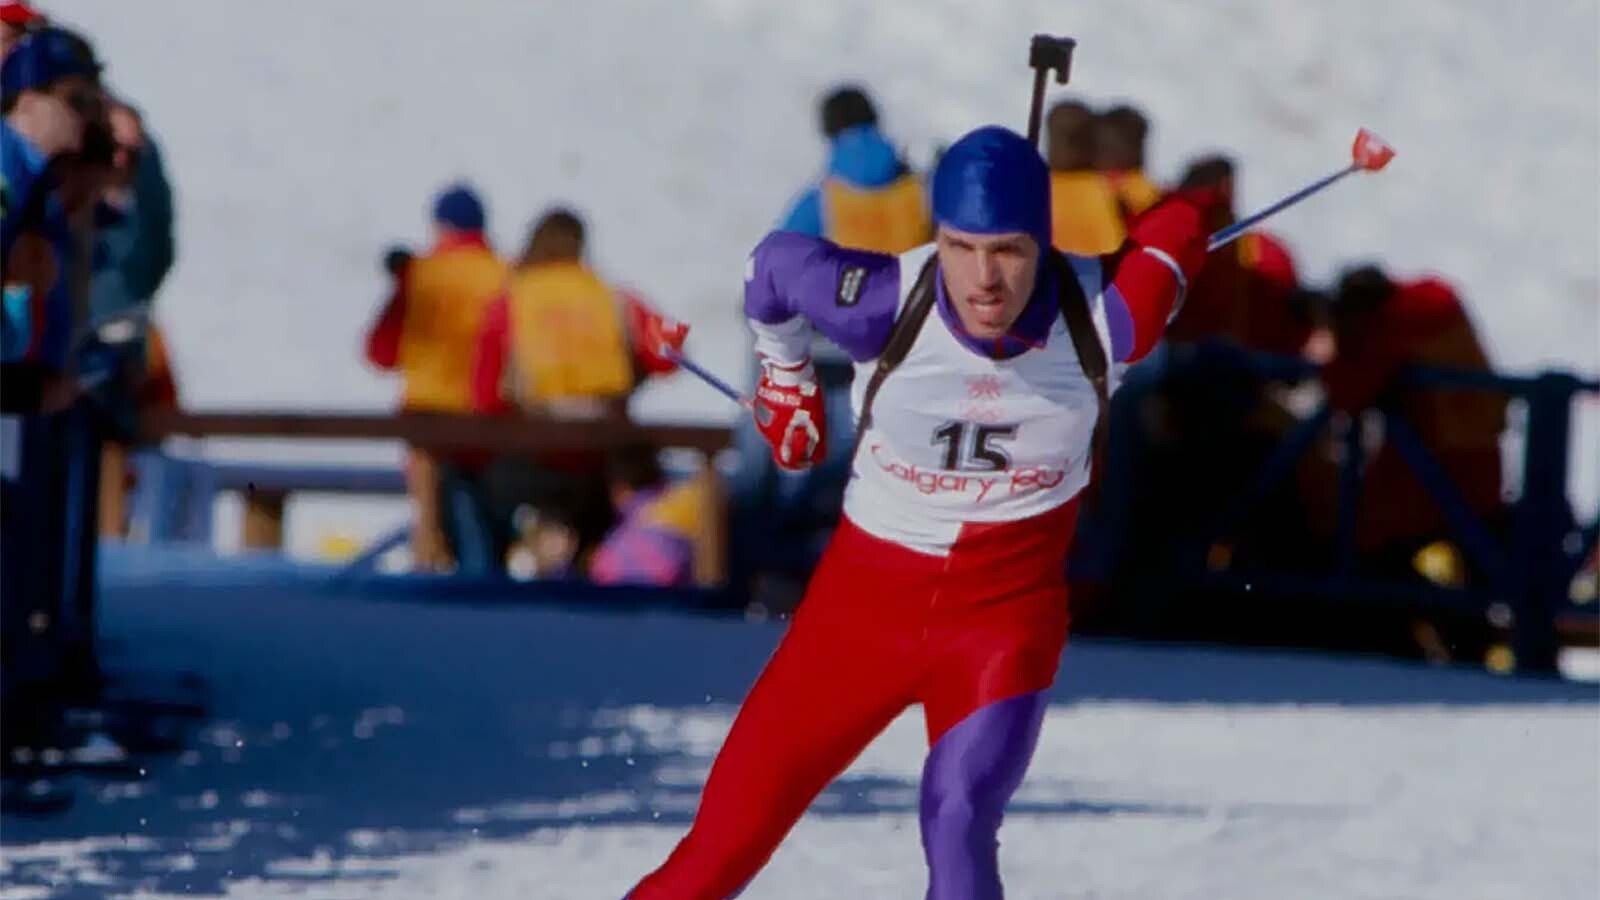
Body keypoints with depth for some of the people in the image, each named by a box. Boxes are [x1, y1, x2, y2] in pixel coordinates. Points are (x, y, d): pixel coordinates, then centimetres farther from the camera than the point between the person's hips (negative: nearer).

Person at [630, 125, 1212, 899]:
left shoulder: (1104, 320, -22)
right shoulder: (885, 305, -23)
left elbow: (1178, 224, -1)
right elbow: (774, 263, -1)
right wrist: (783, 374, 15)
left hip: (1006, 610, -1)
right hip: (864, 601, 1)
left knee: (958, 827, -24)